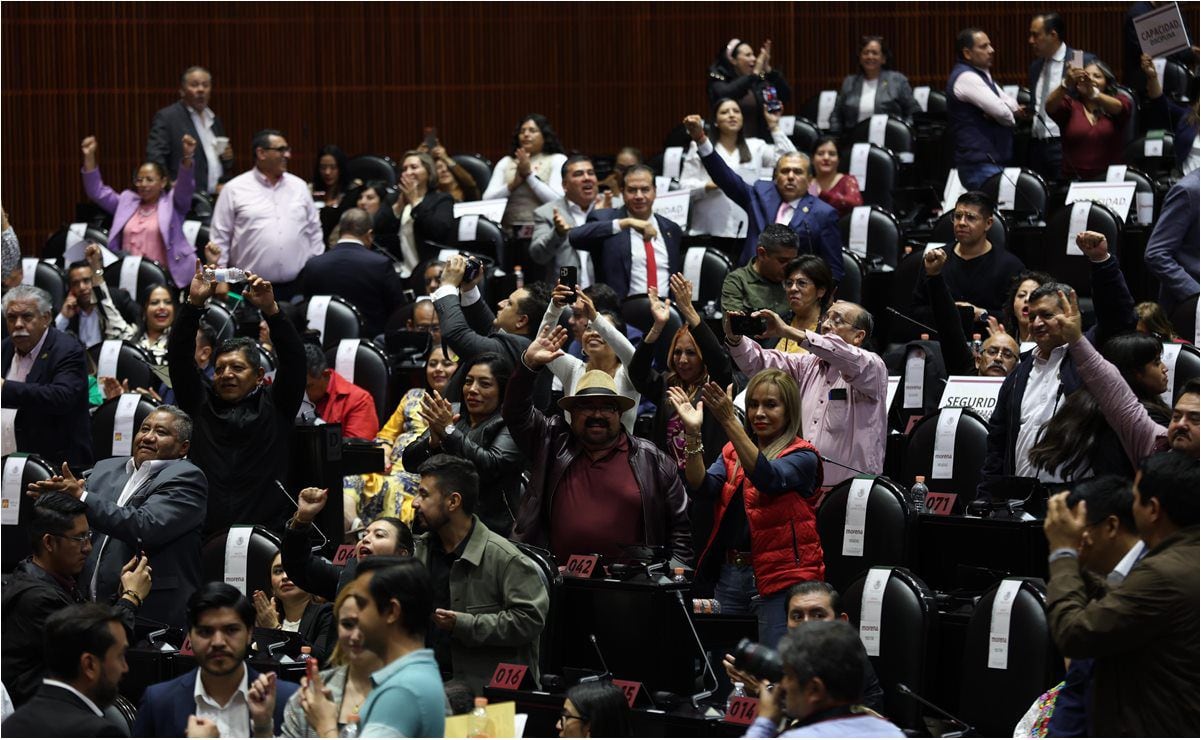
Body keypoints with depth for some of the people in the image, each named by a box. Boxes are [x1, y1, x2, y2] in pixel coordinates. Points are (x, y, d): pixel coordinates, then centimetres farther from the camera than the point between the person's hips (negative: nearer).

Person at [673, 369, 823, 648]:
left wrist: (729, 422, -32)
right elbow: (702, 488, -2)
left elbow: (769, 478, -23)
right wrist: (693, 434, -17)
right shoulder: (732, 452, 15)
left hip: (780, 580, -5)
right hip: (730, 574, 6)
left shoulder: (802, 456, -2)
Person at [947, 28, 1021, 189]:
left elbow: (1013, 105, 13)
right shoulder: (966, 77, -14)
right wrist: (1010, 117, 4)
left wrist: (997, 110, -10)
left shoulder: (982, 74, 19)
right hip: (979, 164, -10)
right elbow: (1003, 113, -19)